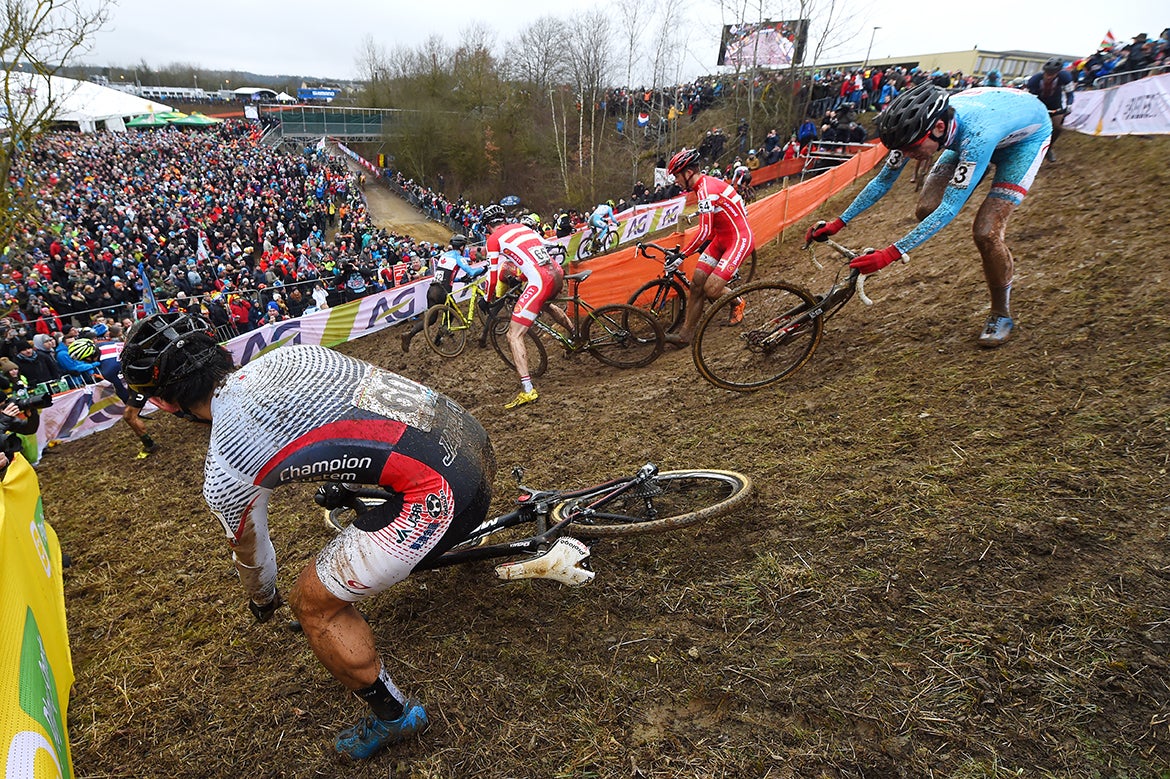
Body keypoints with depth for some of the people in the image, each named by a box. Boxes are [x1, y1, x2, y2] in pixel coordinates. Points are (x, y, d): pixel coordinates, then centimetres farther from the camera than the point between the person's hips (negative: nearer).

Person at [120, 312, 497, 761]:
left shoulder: (223, 475, -1)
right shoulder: (288, 355, 14)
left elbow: (251, 553, 18)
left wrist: (262, 601, 42)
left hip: (442, 491, -8)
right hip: (472, 434, 8)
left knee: (313, 602, 10)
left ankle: (393, 716, 28)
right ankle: (445, 542, 66)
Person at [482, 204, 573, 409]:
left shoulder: (494, 239, 5)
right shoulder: (522, 227, 24)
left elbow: (493, 275, 8)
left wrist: (488, 299, 24)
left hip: (539, 282, -8)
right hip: (558, 275, 8)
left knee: (514, 336, -6)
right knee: (544, 303, 42)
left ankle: (527, 390, -18)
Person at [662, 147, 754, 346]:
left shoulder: (705, 189, -22)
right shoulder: (705, 184, 10)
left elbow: (705, 231, -27)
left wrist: (682, 255, -22)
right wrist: (704, 244, 27)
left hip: (739, 239, -10)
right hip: (723, 239, 10)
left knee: (710, 290, -17)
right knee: (696, 284, 2)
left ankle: (737, 303, 16)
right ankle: (685, 334, 8)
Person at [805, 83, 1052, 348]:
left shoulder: (976, 135, -45)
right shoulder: (917, 125, -28)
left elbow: (949, 209, -44)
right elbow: (882, 180, -15)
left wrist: (890, 254, -50)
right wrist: (837, 223, -17)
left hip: (1026, 135, -6)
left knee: (986, 233, -20)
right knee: (925, 210, -13)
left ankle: (1002, 315, 3)